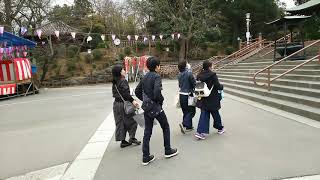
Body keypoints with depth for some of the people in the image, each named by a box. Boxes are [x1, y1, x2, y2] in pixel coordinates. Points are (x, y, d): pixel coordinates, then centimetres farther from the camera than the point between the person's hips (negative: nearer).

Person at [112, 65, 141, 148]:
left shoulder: (115, 82, 11)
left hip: (116, 104, 9)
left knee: (120, 122, 12)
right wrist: (133, 101, -29)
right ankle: (132, 137, 7)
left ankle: (123, 141, 18)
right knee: (132, 120, 6)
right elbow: (126, 93, -25)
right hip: (123, 104, -8)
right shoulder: (123, 82, -15)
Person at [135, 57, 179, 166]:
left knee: (147, 131, 10)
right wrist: (161, 100, -12)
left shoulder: (145, 77, 9)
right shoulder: (156, 76, -14)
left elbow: (137, 91, 14)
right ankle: (168, 151, 27)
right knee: (165, 127, 15)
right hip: (156, 107, -7)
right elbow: (157, 91, -29)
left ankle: (146, 157, 15)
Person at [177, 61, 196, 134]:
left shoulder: (179, 75, 6)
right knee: (191, 111, 3)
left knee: (186, 111, 15)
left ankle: (189, 126, 23)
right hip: (188, 95, -7)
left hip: (181, 95, 7)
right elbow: (194, 83, -12)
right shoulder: (189, 73, -15)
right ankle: (184, 124, -11)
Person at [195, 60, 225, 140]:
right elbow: (218, 86, -16)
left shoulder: (199, 75, -1)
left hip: (203, 99, 5)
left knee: (204, 115, 9)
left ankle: (200, 132, 2)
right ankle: (220, 128, 36)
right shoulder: (213, 75, -17)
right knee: (215, 114, 15)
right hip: (212, 100, -4)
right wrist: (222, 86, 5)